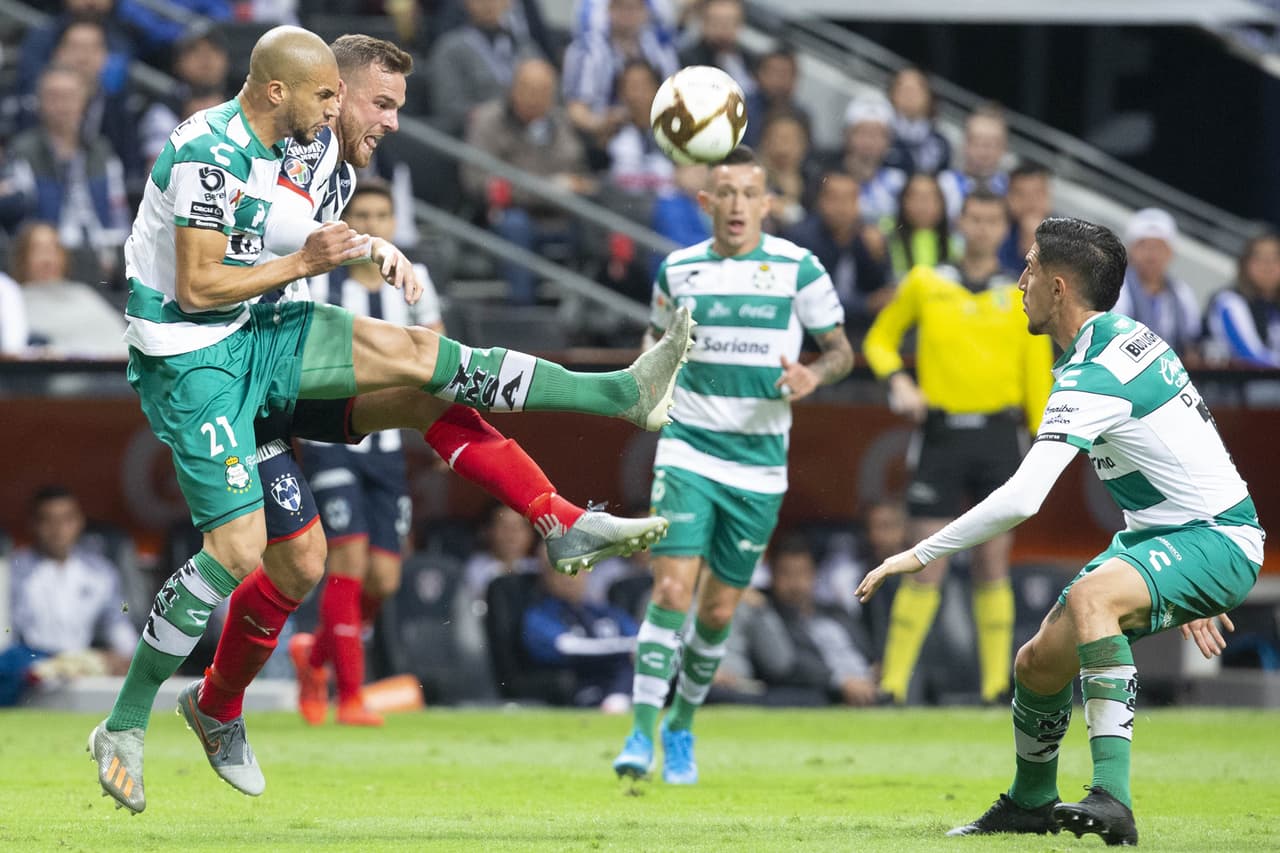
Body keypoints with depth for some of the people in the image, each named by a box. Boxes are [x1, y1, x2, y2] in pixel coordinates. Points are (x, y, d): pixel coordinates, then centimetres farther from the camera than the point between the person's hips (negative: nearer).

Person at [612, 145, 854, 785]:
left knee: (718, 611, 6)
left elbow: (841, 350, 5)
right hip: (688, 450, 0)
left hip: (759, 463, 0)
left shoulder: (798, 268, -2)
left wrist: (812, 376, -16)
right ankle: (641, 733, -13)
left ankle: (682, 727, 26)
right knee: (671, 591, -15)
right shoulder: (678, 268, 4)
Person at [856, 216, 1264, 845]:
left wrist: (921, 554, -20)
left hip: (1217, 537, -10)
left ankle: (1111, 798, -46)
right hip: (1161, 534, 10)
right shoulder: (1127, 338, 10)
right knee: (1038, 664, 12)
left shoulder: (1091, 378, -22)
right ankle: (1031, 801, 40)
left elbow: (1022, 498, -29)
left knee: (1090, 598, -38)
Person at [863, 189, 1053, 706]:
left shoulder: (1022, 296, 7)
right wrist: (897, 381, -3)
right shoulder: (925, 284, 6)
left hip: (1000, 433, 1)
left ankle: (996, 682, 6)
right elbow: (879, 339, 16)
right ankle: (893, 679, -2)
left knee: (993, 562, 2)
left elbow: (1038, 372, 10)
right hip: (941, 434, -1)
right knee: (928, 562, -6)